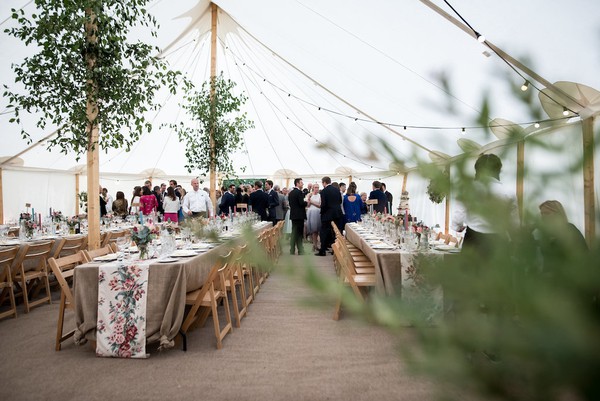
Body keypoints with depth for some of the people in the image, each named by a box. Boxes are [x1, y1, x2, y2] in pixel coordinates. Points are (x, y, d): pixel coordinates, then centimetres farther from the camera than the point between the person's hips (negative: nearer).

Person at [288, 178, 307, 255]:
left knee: (294, 233, 13)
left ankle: (292, 251, 15)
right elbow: (302, 203, -20)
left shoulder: (291, 192, 11)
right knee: (299, 233, -3)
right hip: (299, 215, -8)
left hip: (293, 215, 8)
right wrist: (306, 202, -2)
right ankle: (300, 251, 1)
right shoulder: (299, 192, -15)